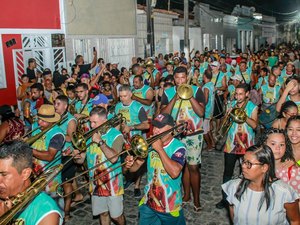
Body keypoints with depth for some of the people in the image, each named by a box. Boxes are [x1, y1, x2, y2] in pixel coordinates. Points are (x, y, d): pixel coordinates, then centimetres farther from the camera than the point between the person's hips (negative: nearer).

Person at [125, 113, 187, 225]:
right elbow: (136, 166, -2)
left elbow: (174, 172, -33)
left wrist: (160, 149, -29)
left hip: (170, 205, -4)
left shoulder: (178, 147, -17)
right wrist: (130, 164, -25)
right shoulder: (150, 144, -3)